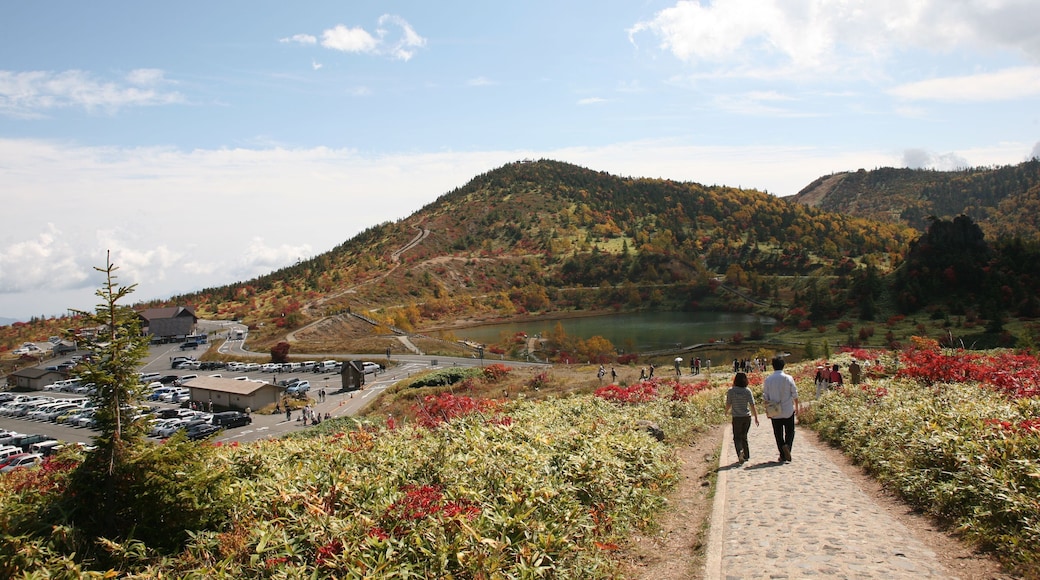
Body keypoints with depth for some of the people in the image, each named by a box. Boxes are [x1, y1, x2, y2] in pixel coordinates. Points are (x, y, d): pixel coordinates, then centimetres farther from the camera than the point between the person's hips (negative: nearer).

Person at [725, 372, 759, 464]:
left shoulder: (731, 391, -9)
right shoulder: (748, 391, -7)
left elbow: (728, 404, -3)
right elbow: (752, 405, -7)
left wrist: (727, 412, 19)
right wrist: (756, 418, 0)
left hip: (736, 417, -2)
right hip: (747, 417, 2)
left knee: (737, 437, 5)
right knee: (744, 436, 18)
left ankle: (740, 451, -21)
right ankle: (746, 456, 23)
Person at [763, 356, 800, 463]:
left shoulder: (767, 380, -3)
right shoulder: (788, 378, -7)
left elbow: (765, 397, 0)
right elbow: (794, 394, -2)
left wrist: (767, 410, 11)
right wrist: (797, 407, 11)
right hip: (788, 410, -1)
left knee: (778, 434, 9)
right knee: (790, 431, 13)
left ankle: (783, 456, 8)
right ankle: (787, 445, -15)